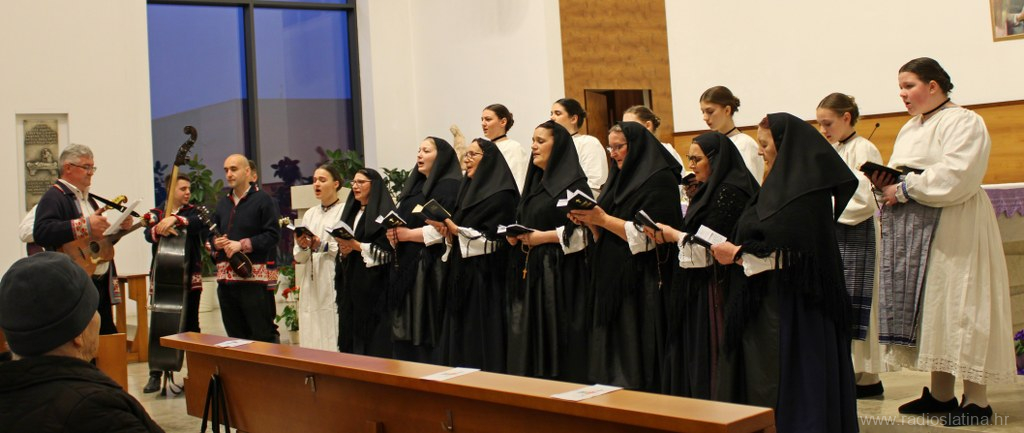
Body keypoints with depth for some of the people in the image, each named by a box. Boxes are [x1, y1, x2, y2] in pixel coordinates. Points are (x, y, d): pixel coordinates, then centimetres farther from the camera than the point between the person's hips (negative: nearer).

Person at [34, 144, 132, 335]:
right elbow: (41, 233, -26)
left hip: (102, 283, 9)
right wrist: (85, 226, -29)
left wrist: (119, 228, 10)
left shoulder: (88, 198, 21)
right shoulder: (54, 197, -8)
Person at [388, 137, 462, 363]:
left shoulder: (450, 187, -6)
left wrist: (407, 234, -16)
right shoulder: (414, 186, 21)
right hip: (406, 268, 8)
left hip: (431, 269, -8)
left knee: (428, 333, -7)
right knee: (406, 334, 6)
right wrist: (394, 235, 0)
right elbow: (399, 221, 23)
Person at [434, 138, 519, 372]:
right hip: (461, 272, 8)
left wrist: (455, 229, -18)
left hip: (486, 274, -8)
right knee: (460, 333, 7)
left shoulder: (501, 193, -8)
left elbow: (494, 238, -16)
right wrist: (447, 231, -2)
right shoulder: (468, 189, 17)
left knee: (482, 333, -6)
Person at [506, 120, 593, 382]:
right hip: (528, 271, 8)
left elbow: (584, 229, -16)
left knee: (556, 339, -5)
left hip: (559, 271, -8)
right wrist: (513, 235, 5)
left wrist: (544, 236, -18)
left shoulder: (574, 183, -7)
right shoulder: (534, 182, 18)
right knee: (527, 340, 7)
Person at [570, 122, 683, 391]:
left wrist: (603, 219, -17)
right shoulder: (620, 179, 18)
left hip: (642, 283, -8)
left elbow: (647, 235, -17)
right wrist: (589, 221, -1)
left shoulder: (660, 180, -8)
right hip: (612, 279, 8)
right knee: (611, 354, 8)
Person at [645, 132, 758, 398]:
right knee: (691, 357, 12)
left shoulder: (729, 193, -16)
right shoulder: (712, 190, 16)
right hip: (696, 287, 10)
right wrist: (667, 236, 1)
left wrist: (673, 235, -6)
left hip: (711, 288, -10)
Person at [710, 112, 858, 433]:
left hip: (788, 307, -10)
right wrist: (734, 249, 7)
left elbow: (788, 252, -21)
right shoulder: (785, 184, 14)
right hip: (770, 302, 10)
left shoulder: (802, 190, -16)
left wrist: (737, 254, -12)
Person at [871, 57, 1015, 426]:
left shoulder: (964, 123, -8)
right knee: (928, 305, 8)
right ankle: (940, 393, 16)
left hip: (953, 229, -8)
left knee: (959, 305, -7)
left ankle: (976, 399, -1)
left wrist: (905, 189, -17)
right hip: (914, 231, 8)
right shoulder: (910, 129, 19)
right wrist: (886, 183, -1)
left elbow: (956, 177, -22)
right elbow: (901, 175, 21)